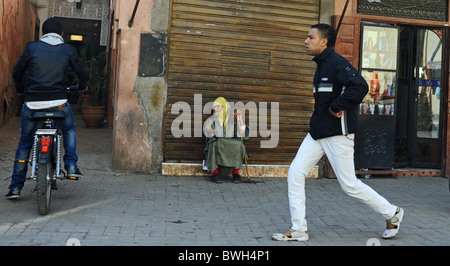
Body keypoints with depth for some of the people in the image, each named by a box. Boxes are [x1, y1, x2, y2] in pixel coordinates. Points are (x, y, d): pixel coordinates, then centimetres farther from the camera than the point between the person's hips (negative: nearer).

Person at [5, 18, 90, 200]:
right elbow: (84, 74, 8)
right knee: (69, 130, 29)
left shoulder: (31, 48, 6)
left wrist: (20, 89, 32)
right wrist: (81, 86, 31)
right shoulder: (68, 51, 5)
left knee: (24, 143, 16)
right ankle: (71, 167, 15)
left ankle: (15, 188, 17)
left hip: (33, 103, 1)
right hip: (58, 103, 0)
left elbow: (17, 72, 12)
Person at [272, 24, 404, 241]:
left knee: (349, 185, 0)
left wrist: (337, 106, -21)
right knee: (295, 173, 1)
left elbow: (360, 87, -30)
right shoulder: (321, 65, 15)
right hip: (317, 133, 9)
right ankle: (298, 230, 8)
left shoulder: (337, 64, -15)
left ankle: (392, 214, 23)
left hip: (337, 134, -9)